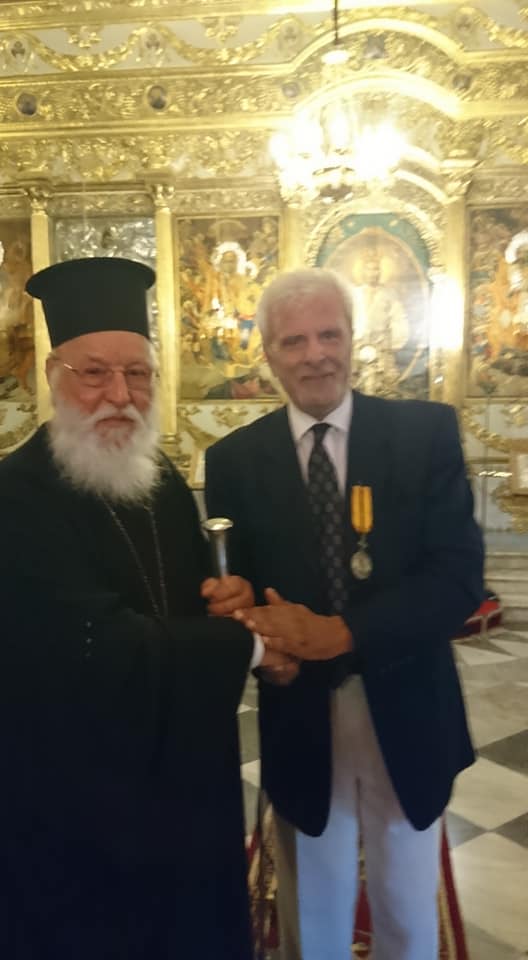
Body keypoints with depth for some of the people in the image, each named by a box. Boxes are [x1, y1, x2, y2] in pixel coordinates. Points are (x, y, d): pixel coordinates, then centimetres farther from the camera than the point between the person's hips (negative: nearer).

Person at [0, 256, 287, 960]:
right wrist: (249, 641, -21)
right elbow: (99, 649, -30)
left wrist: (230, 597, -13)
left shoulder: (162, 481, 1)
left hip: (186, 775, 7)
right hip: (77, 801, -6)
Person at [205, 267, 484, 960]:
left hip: (407, 717, 0)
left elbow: (460, 575, -14)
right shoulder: (234, 459, -4)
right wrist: (270, 647, -25)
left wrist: (340, 634, -26)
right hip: (299, 721, 1)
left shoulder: (426, 431, -8)